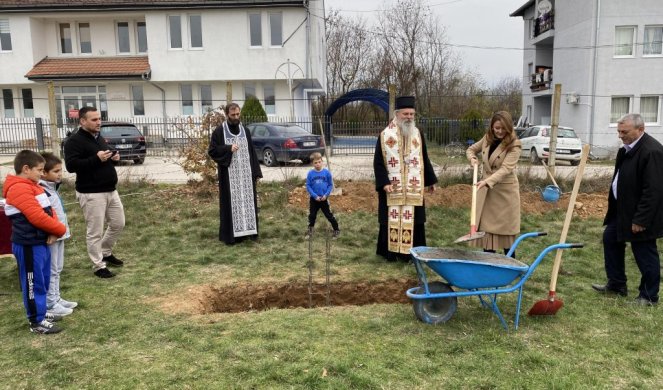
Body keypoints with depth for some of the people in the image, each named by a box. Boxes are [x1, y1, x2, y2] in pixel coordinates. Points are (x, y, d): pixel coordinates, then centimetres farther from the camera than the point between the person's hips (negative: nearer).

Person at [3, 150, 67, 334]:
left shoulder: (32, 186, 13)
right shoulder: (19, 189, -19)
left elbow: (48, 210, 12)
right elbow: (37, 217, -25)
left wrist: (54, 233, -5)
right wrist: (61, 230, -11)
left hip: (41, 242, 10)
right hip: (29, 245, -10)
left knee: (43, 282, 18)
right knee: (34, 283, 1)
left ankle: (41, 313, 31)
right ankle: (37, 322, 12)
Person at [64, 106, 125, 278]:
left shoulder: (99, 138, 15)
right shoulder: (74, 141, -11)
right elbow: (71, 165, -20)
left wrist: (113, 157, 4)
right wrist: (96, 158, -26)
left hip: (110, 190, 8)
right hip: (91, 194, -8)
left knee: (118, 223, 16)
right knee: (95, 232, -1)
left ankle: (106, 252, 36)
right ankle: (99, 266, 10)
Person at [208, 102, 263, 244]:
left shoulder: (245, 131, 12)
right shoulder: (219, 131, -1)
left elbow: (252, 152, 12)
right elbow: (212, 151, -4)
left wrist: (256, 173, 6)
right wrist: (228, 149, -17)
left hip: (246, 174, 4)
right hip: (229, 175, -4)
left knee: (248, 201, 6)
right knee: (230, 203, -2)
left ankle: (248, 231, 15)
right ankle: (230, 235, 4)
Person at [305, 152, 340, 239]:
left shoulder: (327, 172, -9)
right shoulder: (310, 173, -8)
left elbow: (331, 185, -2)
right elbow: (308, 186, -5)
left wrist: (326, 195, -13)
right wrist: (315, 196, -13)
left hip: (324, 199, -1)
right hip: (314, 199, 1)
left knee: (329, 215, 5)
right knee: (312, 215, 14)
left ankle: (336, 230, 16)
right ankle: (310, 230, 30)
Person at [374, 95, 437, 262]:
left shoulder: (417, 134, 7)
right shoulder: (385, 135, -6)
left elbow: (424, 160, 16)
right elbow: (378, 162, -7)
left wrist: (430, 180, 16)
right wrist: (384, 183, -17)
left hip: (413, 188, 4)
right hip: (392, 187, -3)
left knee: (413, 220, 4)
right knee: (392, 220, 1)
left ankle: (410, 252, 13)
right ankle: (390, 252, 12)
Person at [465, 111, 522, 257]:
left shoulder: (514, 145, -14)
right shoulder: (487, 139, 4)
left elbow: (506, 168, -25)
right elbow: (471, 149, 21)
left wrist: (487, 181, -39)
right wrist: (472, 158, -3)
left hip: (505, 190, -5)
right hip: (486, 190, 5)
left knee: (505, 228, 2)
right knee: (486, 226, 8)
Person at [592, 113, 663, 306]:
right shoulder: (627, 148, 7)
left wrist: (640, 219, -24)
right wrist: (615, 208, 18)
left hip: (639, 214, -10)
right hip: (621, 209, 10)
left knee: (645, 253, 3)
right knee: (610, 239, 17)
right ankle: (616, 284, 31)